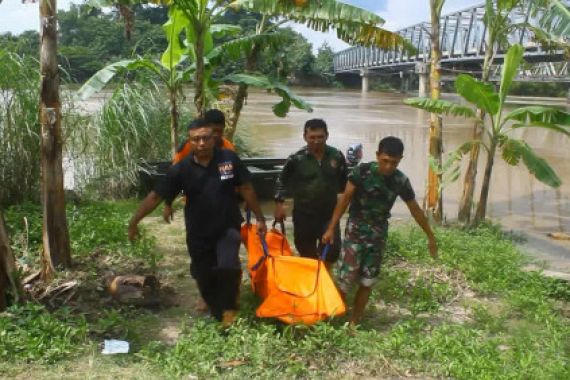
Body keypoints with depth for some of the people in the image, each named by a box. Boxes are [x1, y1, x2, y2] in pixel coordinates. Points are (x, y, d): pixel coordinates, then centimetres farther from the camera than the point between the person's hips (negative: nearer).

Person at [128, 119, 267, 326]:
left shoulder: (229, 159, -11)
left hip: (228, 227, -1)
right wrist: (134, 221, -11)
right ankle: (218, 313, 35)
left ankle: (229, 309, 4)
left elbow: (246, 189, -1)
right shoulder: (181, 169, -10)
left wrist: (259, 218, 1)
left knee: (228, 267, -22)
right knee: (205, 278, 10)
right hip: (198, 233, 2)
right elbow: (156, 196, -7)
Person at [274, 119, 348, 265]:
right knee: (307, 253, 10)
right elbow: (282, 181, 3)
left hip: (329, 213, 1)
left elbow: (344, 183, 10)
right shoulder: (296, 158, -8)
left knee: (333, 249, -6)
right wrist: (279, 203, -5)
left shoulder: (337, 156, -3)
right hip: (304, 214, -1)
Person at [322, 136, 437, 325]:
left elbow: (415, 210, 4)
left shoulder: (401, 181, -7)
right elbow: (345, 200, -10)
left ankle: (353, 323, 20)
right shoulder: (362, 171, -16)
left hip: (378, 235, 3)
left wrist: (430, 236, 11)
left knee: (367, 282, 7)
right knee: (346, 279, -7)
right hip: (355, 231, -3)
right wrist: (331, 228, -12)